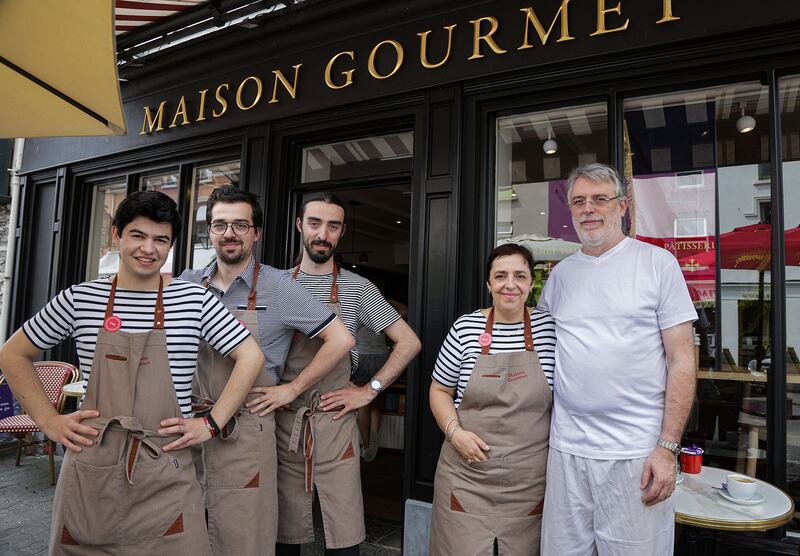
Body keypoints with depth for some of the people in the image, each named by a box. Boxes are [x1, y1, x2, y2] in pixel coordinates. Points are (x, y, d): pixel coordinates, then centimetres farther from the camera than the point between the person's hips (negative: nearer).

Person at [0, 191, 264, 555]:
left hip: (167, 474, -1)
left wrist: (211, 423, -5)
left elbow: (250, 356, -1)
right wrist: (49, 421, 4)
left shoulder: (194, 300, -2)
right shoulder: (79, 299, 2)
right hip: (91, 470, 2)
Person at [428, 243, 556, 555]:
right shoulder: (465, 328, -2)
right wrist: (454, 431, -9)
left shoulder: (549, 329, -2)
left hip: (530, 481, 1)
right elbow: (440, 390, 6)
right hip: (467, 476, 0)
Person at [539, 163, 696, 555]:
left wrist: (668, 447, -10)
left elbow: (682, 360, -4)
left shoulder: (657, 263, -1)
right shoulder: (560, 273, 10)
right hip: (566, 448, 4)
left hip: (637, 451, -3)